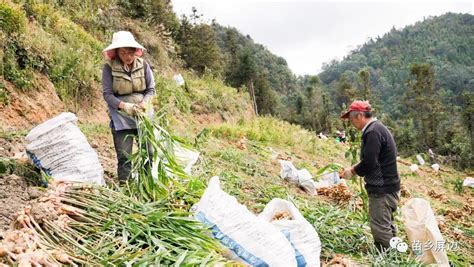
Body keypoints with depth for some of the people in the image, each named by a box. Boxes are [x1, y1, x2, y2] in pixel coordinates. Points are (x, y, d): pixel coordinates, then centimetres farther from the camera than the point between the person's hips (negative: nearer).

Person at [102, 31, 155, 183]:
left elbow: (151, 89, 2)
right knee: (124, 156, -1)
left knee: (149, 152, 5)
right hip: (121, 116, -2)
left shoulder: (143, 65, -3)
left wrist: (144, 103, -17)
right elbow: (107, 94, -10)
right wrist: (124, 106, -25)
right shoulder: (109, 67, -8)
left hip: (144, 115, 2)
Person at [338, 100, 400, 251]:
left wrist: (351, 171, -8)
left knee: (380, 227, -2)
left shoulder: (373, 132, -20)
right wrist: (354, 168, 10)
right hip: (387, 187, 11)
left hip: (382, 189, -11)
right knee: (386, 225, 20)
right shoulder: (378, 128, 13)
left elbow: (369, 163, -24)